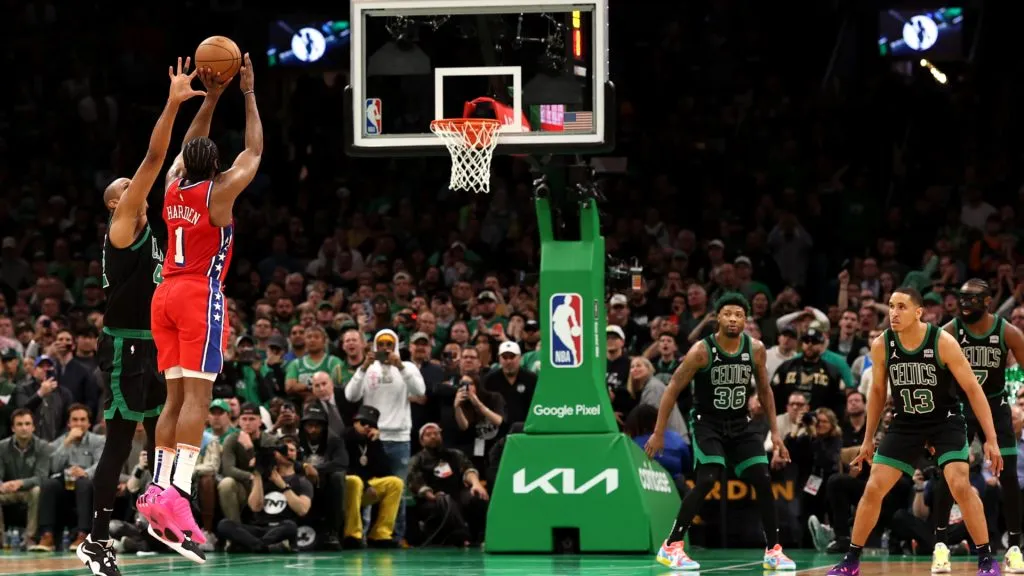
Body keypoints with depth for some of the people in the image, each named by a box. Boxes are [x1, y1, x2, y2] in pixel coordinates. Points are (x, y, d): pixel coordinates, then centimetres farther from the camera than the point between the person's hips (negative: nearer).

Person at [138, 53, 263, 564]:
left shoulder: (173, 188, 10)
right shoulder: (220, 191, -5)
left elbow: (192, 144, 26)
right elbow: (254, 149, 6)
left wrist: (212, 96, 26)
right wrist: (248, 94, 12)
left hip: (167, 293, 7)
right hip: (200, 294, -7)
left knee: (176, 396, 8)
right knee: (197, 393, -14)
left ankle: (159, 489, 1)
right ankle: (176, 493, -27)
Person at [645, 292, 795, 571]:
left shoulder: (755, 349, -6)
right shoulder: (702, 351, -18)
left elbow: (764, 390, 10)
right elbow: (673, 390, -10)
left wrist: (775, 432, 8)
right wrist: (659, 433, -10)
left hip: (740, 424, 5)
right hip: (707, 423, -5)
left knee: (763, 480, -3)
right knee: (707, 480, -21)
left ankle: (773, 551, 8)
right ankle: (671, 547, -13)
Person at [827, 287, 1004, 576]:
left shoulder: (943, 342, -22)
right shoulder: (881, 345, -12)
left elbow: (973, 388, -17)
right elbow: (877, 391, 6)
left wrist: (991, 439, -20)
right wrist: (868, 439, 10)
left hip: (945, 420, -3)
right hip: (906, 422, 3)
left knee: (960, 485, -21)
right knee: (873, 489, -2)